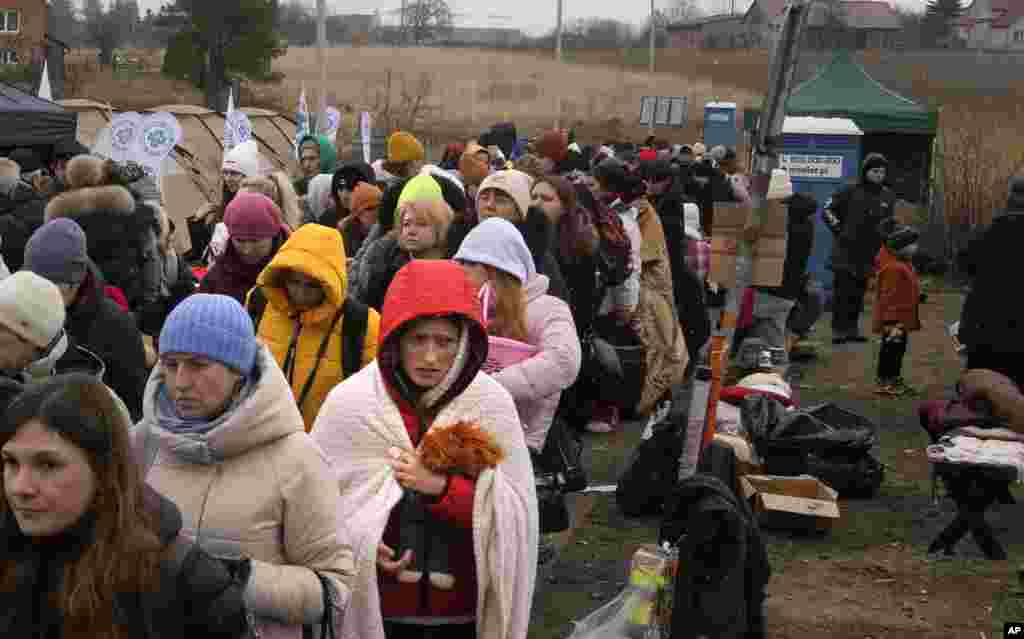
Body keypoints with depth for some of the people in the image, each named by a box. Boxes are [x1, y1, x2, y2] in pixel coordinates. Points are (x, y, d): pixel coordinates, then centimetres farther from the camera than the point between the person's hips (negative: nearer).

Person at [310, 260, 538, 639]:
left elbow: (517, 514, -8)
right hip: (373, 606, 0)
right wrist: (356, 542, -17)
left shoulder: (492, 404, -6)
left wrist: (443, 487, -20)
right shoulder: (349, 402, -7)